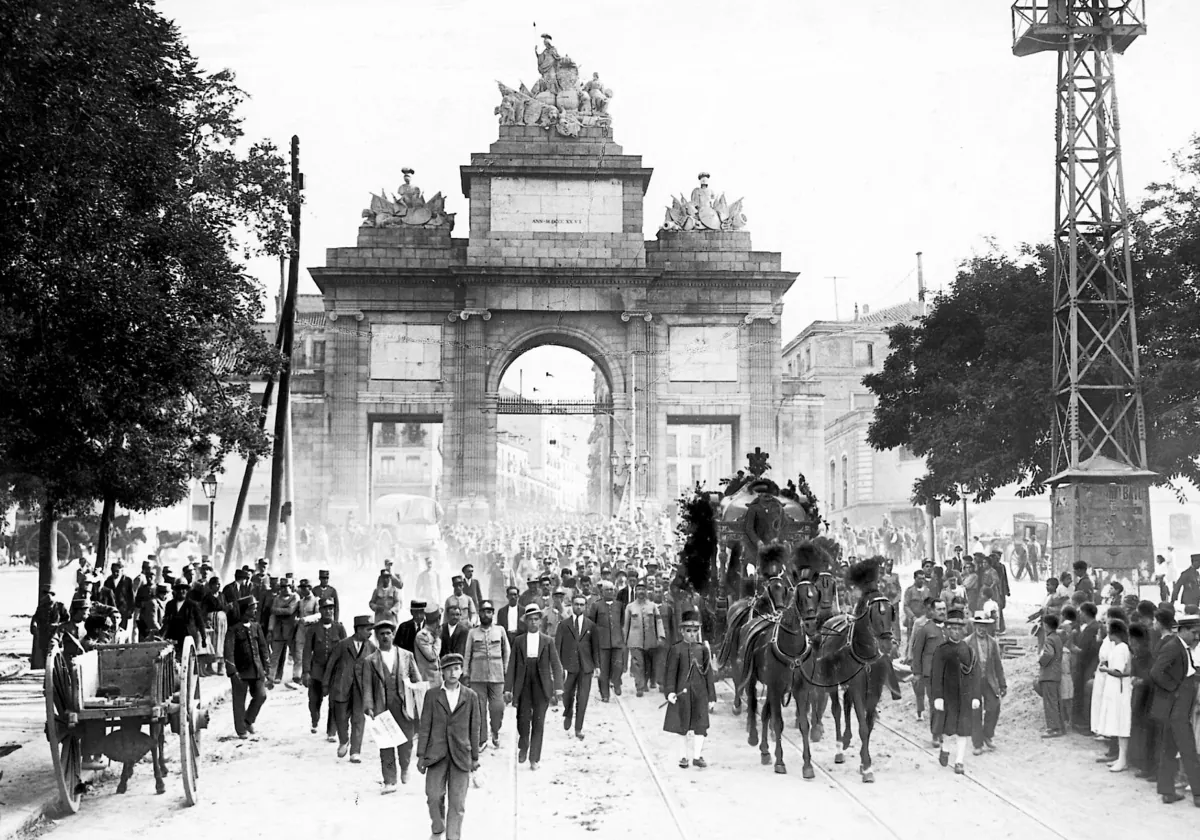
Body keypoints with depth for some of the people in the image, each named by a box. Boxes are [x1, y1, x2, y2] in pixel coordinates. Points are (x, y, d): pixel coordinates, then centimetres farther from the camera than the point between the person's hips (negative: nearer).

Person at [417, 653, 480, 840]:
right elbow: (424, 726, 4)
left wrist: (475, 757, 7)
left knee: (457, 802, -1)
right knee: (434, 796, -1)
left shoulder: (470, 696, 4)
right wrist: (421, 755, 1)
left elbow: (474, 728, 7)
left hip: (461, 754, 0)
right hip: (437, 754, 0)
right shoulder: (432, 695, 3)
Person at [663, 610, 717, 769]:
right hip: (682, 692, -1)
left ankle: (697, 755, 6)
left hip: (700, 693, 1)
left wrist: (711, 697, 4)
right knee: (684, 726, 8)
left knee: (700, 724, -2)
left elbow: (709, 674, 6)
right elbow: (670, 672, -5)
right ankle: (686, 755, 19)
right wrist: (670, 691, -19)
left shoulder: (703, 649, 4)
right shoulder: (676, 649, -2)